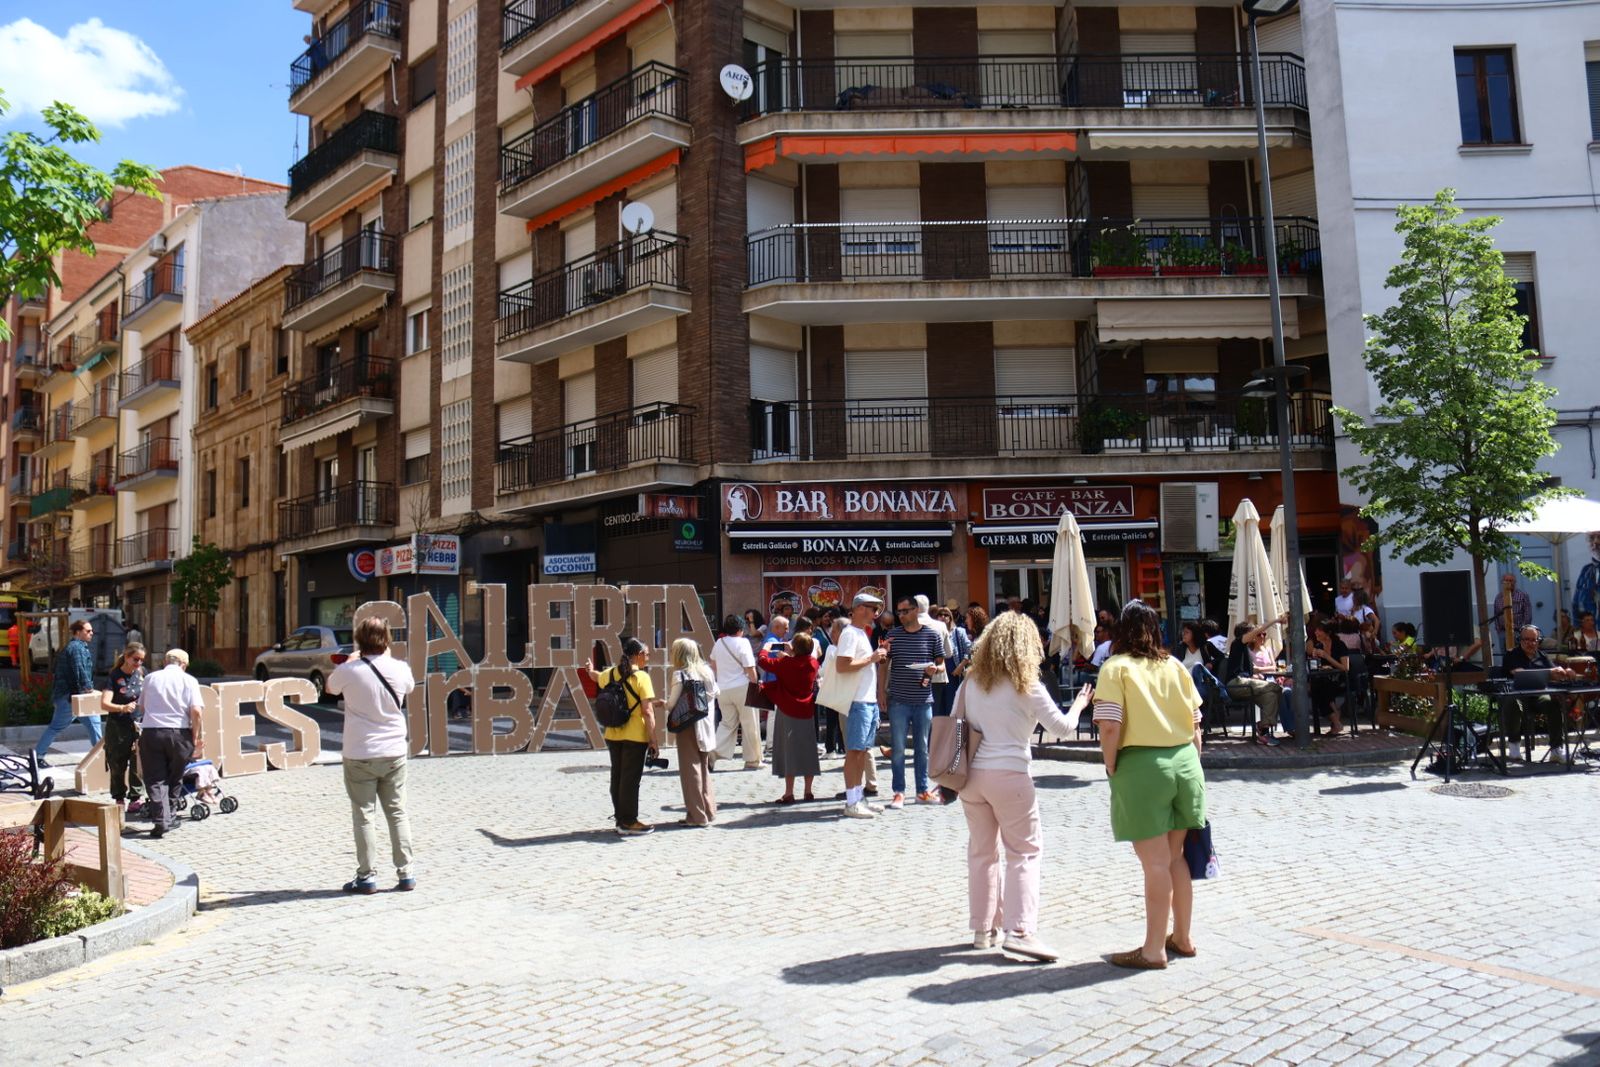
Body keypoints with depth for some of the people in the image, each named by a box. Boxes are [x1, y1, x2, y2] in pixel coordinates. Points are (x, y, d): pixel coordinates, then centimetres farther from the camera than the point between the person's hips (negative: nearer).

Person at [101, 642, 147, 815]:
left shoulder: (142, 672, 4)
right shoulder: (115, 676, -9)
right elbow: (104, 704, -17)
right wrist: (123, 708, -34)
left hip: (138, 725, 3)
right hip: (118, 728, -3)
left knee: (138, 763, 0)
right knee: (118, 765, 6)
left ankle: (135, 798, 10)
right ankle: (119, 799, 17)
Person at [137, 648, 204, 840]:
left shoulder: (151, 678, 9)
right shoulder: (188, 680, 1)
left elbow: (141, 706, 19)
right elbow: (196, 711, -9)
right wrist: (196, 737, -1)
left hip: (151, 732, 1)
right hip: (179, 733, -1)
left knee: (155, 779, 3)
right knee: (174, 778, 16)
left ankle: (161, 821, -8)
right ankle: (170, 817, 23)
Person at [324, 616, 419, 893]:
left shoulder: (349, 671, -13)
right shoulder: (399, 668, -5)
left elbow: (329, 688, 10)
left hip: (360, 755, -3)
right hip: (394, 752, 3)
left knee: (364, 815, 5)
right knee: (397, 812, 10)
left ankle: (366, 877, 8)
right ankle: (405, 874, 12)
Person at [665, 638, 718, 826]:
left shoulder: (679, 674, -14)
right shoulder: (706, 671, 5)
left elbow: (672, 703, -15)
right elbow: (716, 692, 14)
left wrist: (664, 702, 5)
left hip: (687, 726, -6)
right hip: (705, 725, 6)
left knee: (690, 770, 1)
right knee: (704, 768, 16)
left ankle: (697, 816, 3)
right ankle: (708, 811, 21)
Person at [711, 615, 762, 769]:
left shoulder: (718, 643, 7)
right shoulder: (742, 643, -11)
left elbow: (713, 663, 21)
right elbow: (750, 668, -14)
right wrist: (756, 684, -3)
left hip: (722, 689, 6)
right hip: (742, 687, -5)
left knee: (727, 723, 16)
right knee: (750, 724, 6)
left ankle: (716, 752, -3)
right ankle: (752, 760, 12)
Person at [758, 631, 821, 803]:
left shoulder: (786, 663, -15)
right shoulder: (813, 664, -1)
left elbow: (763, 661, -6)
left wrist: (765, 649, 12)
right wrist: (789, 655, 23)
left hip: (787, 713, -4)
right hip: (807, 712, 5)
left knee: (789, 751, -2)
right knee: (808, 750, 10)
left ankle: (789, 793, -3)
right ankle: (808, 791, 15)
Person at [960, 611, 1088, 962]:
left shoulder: (972, 681, 8)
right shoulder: (1026, 684, -7)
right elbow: (1059, 728, -2)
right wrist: (1078, 706, 16)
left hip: (971, 774, 5)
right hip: (1009, 775, -5)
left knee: (981, 851, 14)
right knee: (1024, 851, 3)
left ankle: (983, 928, 19)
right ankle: (1019, 929, -6)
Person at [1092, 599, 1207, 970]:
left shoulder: (1116, 668, -7)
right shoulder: (1176, 667, 7)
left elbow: (1110, 727, -16)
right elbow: (1195, 723, 9)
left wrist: (1110, 767, -3)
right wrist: (1191, 765, 18)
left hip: (1141, 766, -5)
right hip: (1184, 761, 5)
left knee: (1156, 863, 1)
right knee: (1176, 857, 18)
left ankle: (1153, 950, 10)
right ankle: (1182, 938, 31)